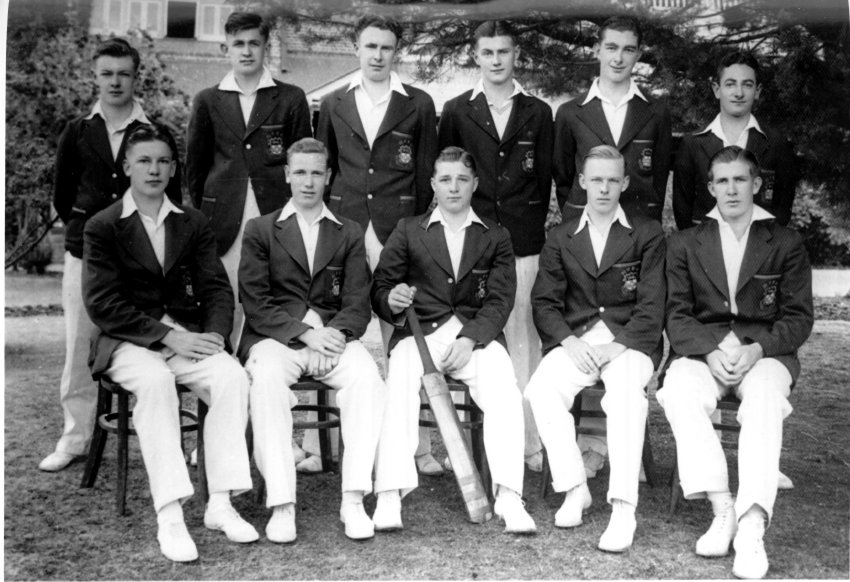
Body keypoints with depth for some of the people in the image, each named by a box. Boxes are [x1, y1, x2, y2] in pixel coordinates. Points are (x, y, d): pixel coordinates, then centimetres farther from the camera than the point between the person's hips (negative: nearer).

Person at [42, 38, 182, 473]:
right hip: (84, 250, 2)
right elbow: (62, 193, 17)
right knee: (80, 343, 3)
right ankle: (76, 436, 14)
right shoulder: (77, 132, 9)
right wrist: (83, 225, 13)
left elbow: (170, 196, 8)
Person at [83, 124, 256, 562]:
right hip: (127, 341, -3)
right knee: (155, 380, -36)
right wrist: (167, 337, -17)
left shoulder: (193, 224, 14)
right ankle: (168, 517, -34)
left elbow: (215, 287, 8)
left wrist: (215, 334, -14)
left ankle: (220, 504, -22)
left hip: (185, 333, 3)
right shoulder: (103, 227, 2)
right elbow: (103, 304, -7)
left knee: (232, 375, -26)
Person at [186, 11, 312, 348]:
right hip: (223, 224, 1)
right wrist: (204, 214, 12)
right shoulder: (207, 101, 12)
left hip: (276, 216, -1)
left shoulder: (291, 99, 8)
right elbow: (195, 165, 16)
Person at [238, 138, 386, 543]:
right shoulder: (260, 231, 13)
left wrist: (336, 332, -16)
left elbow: (357, 304, 7)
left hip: (333, 335, 1)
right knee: (267, 377, -35)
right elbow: (255, 302, 1)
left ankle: (353, 500, -27)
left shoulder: (349, 233, 18)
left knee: (367, 376, -30)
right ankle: (281, 505, -30)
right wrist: (304, 332, -15)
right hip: (275, 337, -1)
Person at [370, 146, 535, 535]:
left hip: (476, 335, 1)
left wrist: (469, 340, -14)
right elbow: (379, 289, 9)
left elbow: (499, 301, 4)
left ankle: (508, 499, -31)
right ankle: (390, 496, -34)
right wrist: (391, 299, -17)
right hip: (419, 331, 0)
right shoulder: (408, 231, 16)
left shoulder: (496, 237, 16)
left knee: (505, 392, -29)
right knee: (399, 386, -32)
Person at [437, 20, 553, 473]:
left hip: (523, 242, 0)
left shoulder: (537, 113, 12)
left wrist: (533, 228, 4)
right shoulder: (456, 112, 10)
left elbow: (545, 179, 11)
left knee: (523, 336, -2)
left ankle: (530, 440, 4)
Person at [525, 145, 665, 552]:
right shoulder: (561, 238, 15)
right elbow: (544, 302, 7)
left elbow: (651, 306, 0)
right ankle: (574, 489, -14)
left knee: (627, 393, -34)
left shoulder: (647, 235, 8)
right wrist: (569, 342, -11)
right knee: (541, 390, -27)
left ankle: (623, 509, -32)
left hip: (629, 340, -2)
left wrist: (616, 347, -14)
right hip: (574, 340, 2)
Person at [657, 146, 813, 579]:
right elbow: (677, 316, 5)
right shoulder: (684, 244, 14)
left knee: (765, 402, -35)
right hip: (702, 351, 1)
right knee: (679, 393, -32)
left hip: (766, 352, -1)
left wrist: (756, 349, -15)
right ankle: (721, 507, -28)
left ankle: (752, 526, -39)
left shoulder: (786, 244, 11)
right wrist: (711, 350, -15)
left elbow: (799, 317, 4)